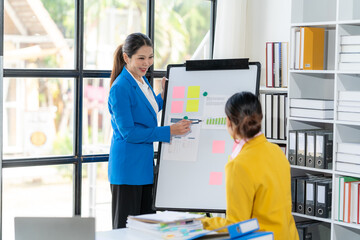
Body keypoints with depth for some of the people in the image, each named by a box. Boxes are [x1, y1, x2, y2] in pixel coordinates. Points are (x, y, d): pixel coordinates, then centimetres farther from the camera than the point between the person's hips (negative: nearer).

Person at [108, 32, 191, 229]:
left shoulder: (143, 80, 10)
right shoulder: (120, 88, -17)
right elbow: (128, 132, -19)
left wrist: (164, 95, 12)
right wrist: (169, 131, -19)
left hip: (145, 165, 9)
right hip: (127, 167, -9)